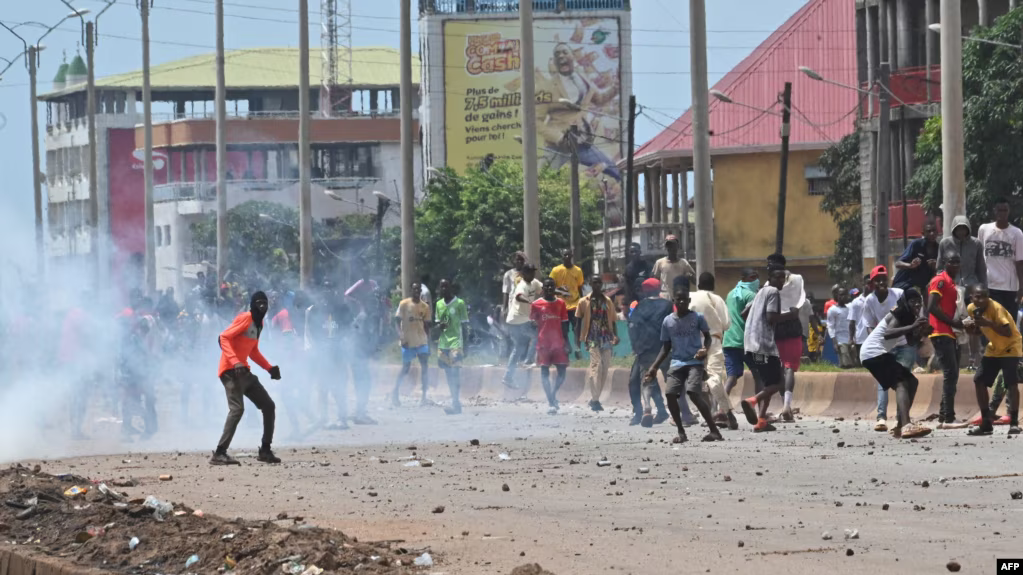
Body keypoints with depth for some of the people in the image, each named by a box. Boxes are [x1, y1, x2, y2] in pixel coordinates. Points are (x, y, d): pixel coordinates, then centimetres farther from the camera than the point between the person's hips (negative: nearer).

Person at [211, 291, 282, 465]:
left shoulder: (258, 323, 17)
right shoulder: (245, 318, -11)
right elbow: (224, 338, -21)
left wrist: (269, 368, 19)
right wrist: (235, 362, -31)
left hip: (244, 371, 10)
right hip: (230, 370, -10)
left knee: (268, 406, 12)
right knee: (237, 409, -24)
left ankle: (265, 451, 20)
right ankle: (219, 454, -28)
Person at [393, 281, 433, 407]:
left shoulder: (425, 307, 6)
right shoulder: (404, 304, -3)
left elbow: (427, 326, 11)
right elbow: (397, 321, -4)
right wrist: (400, 335, -19)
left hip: (422, 341, 3)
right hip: (408, 342, -3)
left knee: (425, 366, -6)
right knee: (406, 368, 4)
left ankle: (424, 396, -2)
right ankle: (396, 392, 21)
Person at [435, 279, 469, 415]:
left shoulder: (459, 303, -5)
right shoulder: (439, 304, 12)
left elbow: (464, 325, -3)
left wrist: (464, 346, -6)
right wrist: (439, 325, -6)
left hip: (456, 343, -6)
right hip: (443, 343, 6)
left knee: (455, 372, -13)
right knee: (448, 374, 7)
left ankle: (455, 404, -15)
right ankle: (456, 403, 13)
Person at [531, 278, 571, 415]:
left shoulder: (560, 304, 8)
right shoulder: (536, 305, 1)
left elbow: (564, 325, 10)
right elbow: (533, 325, 2)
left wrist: (566, 343, 4)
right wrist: (535, 346, -8)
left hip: (558, 343, 2)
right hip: (543, 344, -2)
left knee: (562, 371, -2)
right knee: (545, 372, -3)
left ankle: (553, 394, 20)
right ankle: (551, 402, -3)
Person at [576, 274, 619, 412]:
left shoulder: (608, 301, 11)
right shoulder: (584, 302, 3)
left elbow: (613, 320, 13)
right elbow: (579, 321, 6)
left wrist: (615, 336, -1)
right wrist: (578, 340, 0)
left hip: (606, 338, 4)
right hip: (592, 338, -4)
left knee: (604, 368, 2)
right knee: (596, 364, -18)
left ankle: (594, 398, 14)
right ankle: (595, 400, -21)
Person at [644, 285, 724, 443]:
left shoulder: (697, 317, -1)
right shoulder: (668, 321, 7)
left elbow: (707, 336, 9)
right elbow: (666, 347, 14)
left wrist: (705, 348, -13)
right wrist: (654, 367, 7)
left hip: (694, 362, -4)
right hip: (677, 363, 4)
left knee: (693, 393, -22)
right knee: (669, 393, -13)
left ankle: (714, 430, -14)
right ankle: (681, 432, 3)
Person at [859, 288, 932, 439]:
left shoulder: (908, 317, 15)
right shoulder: (897, 315, -14)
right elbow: (887, 333, -32)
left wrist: (921, 330, -9)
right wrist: (912, 327, -38)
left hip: (879, 353, 11)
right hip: (873, 351, -11)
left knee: (911, 382, 14)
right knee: (902, 383, -25)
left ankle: (900, 426, 12)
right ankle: (906, 426, -44)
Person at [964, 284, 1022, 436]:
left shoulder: (996, 308, -27)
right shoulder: (971, 308, -6)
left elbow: (1008, 332, -33)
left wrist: (988, 323, -43)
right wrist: (968, 324, -13)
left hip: (1011, 347, -7)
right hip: (994, 349, 7)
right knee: (979, 381, 0)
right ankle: (986, 423, 6)